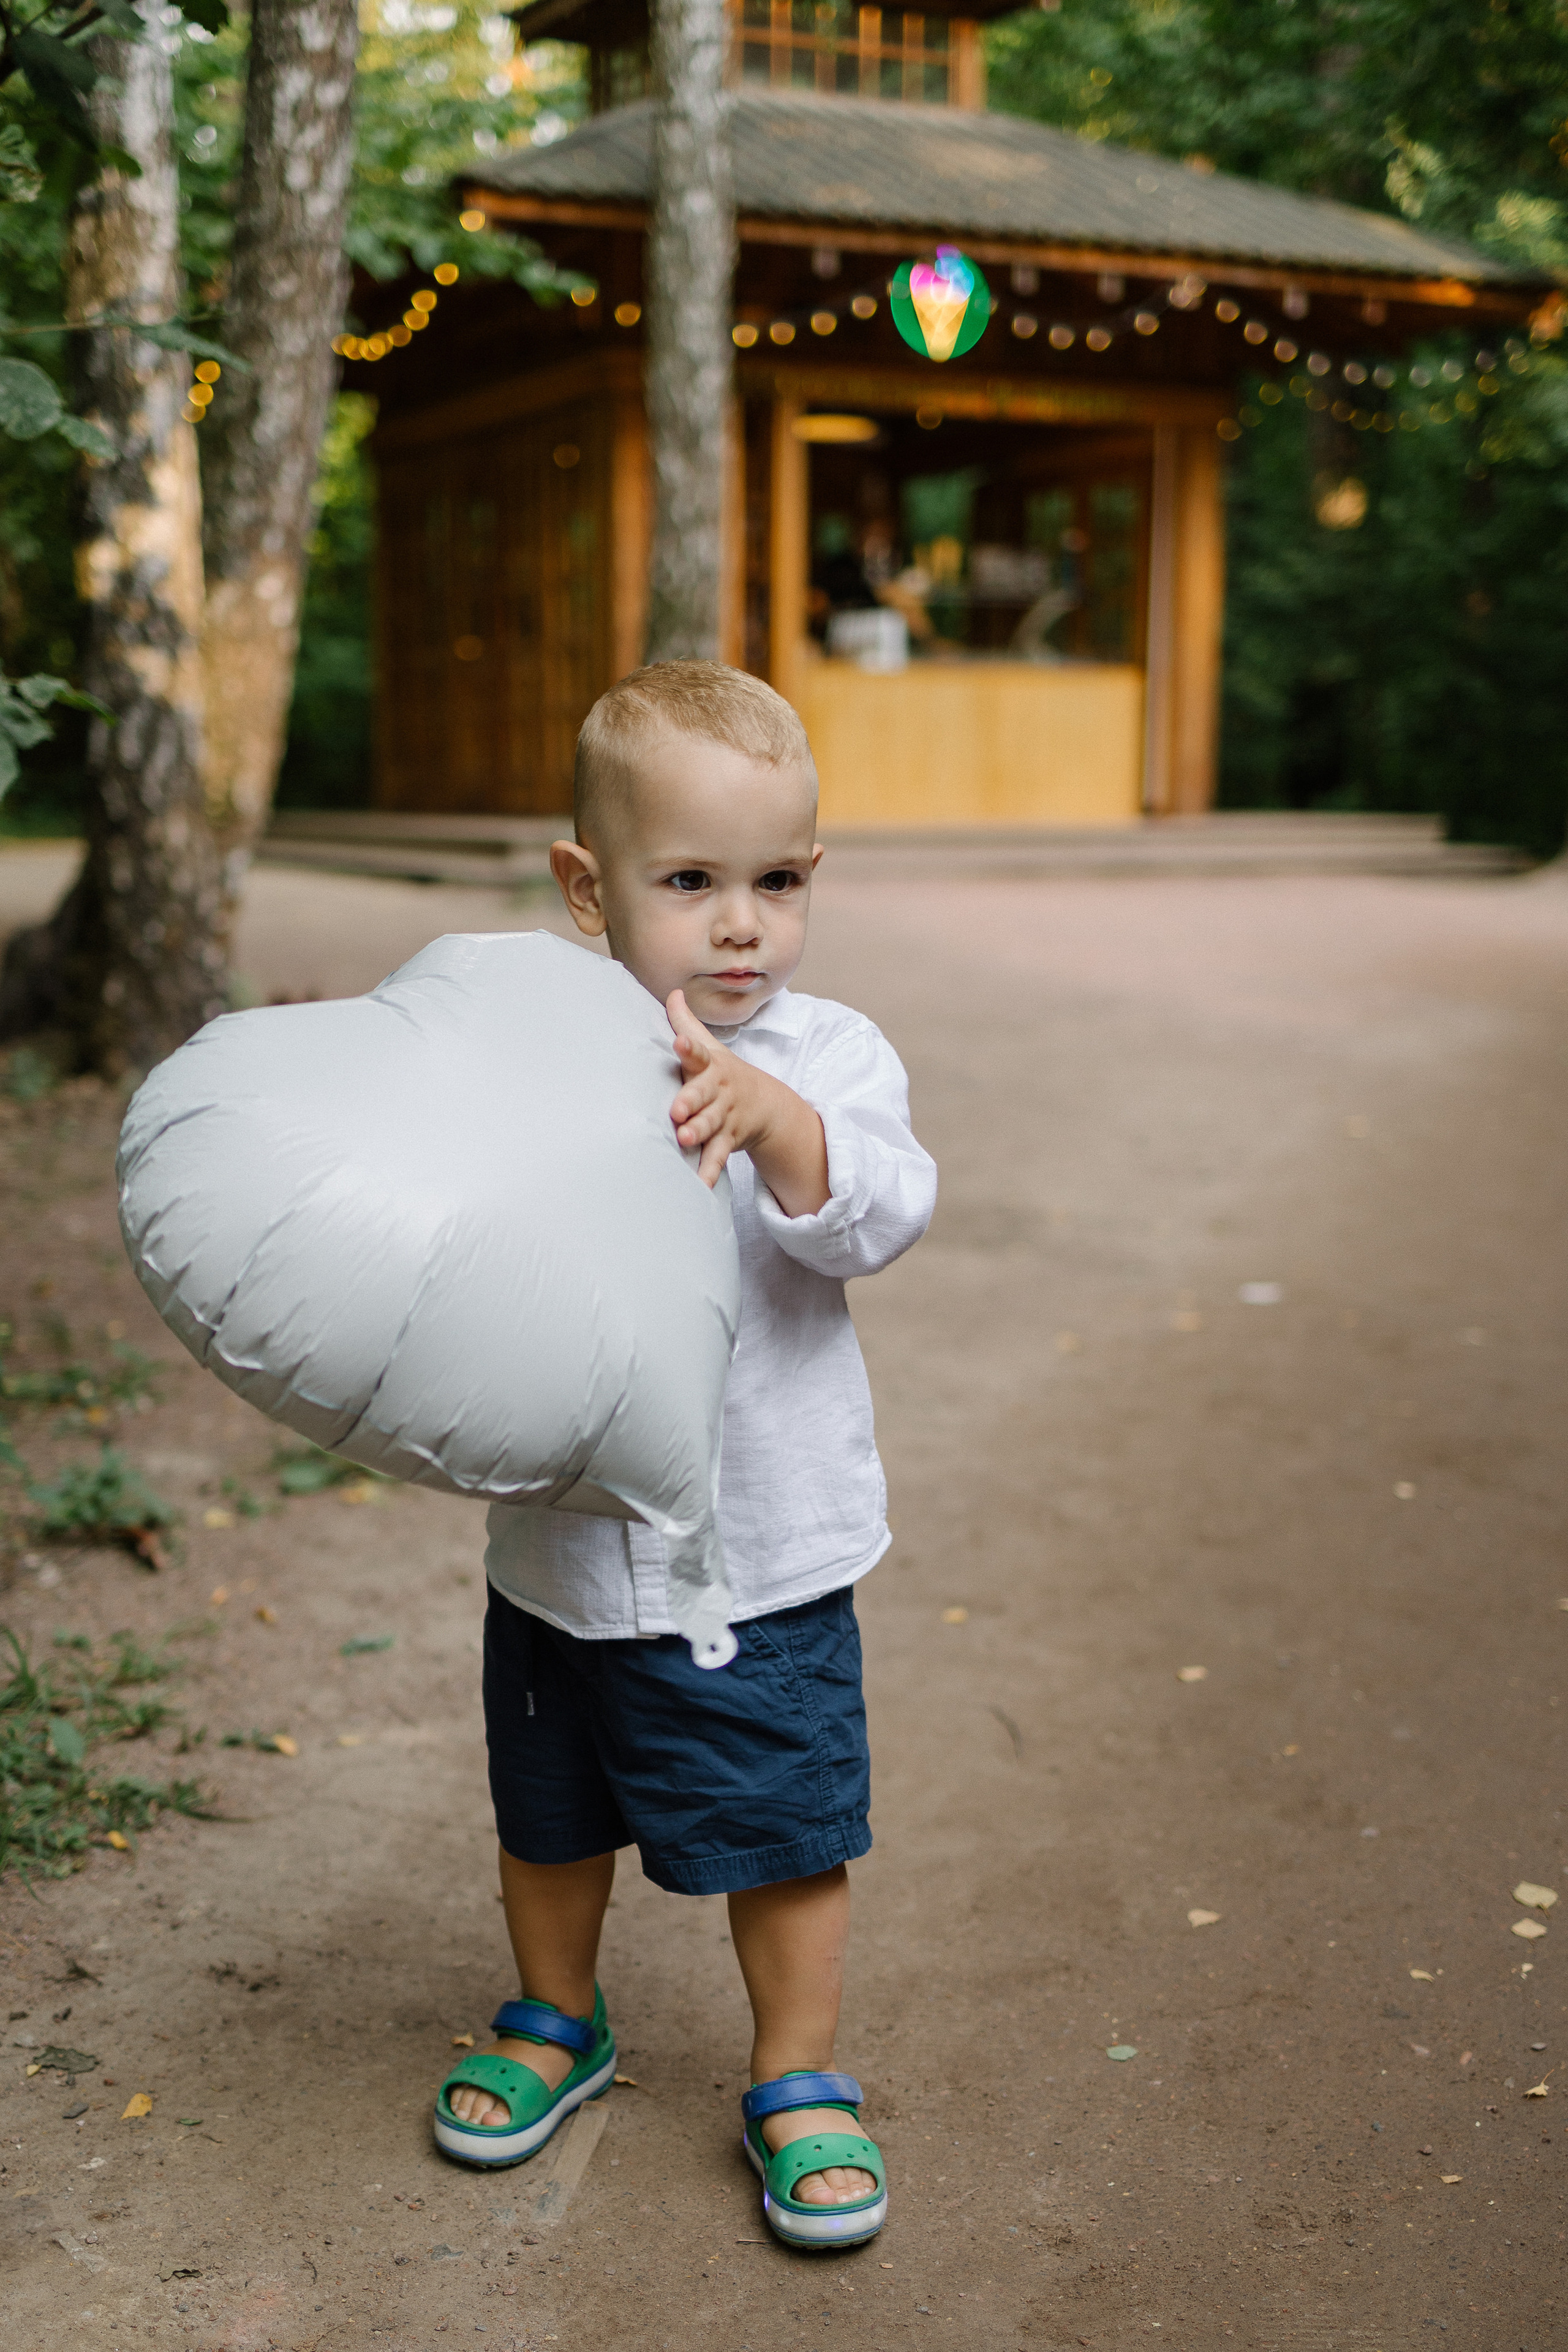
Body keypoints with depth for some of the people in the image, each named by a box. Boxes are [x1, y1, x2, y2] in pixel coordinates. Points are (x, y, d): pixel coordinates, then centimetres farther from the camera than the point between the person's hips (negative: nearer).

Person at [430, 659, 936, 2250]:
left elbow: (880, 1217, -24)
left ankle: (798, 2079, 33)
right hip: (560, 1541, 2)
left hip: (764, 1555, -2)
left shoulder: (827, 1056, -8)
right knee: (548, 1818, 22)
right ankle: (555, 2022, 48)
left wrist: (769, 1114, -39)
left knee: (785, 1837, 10)